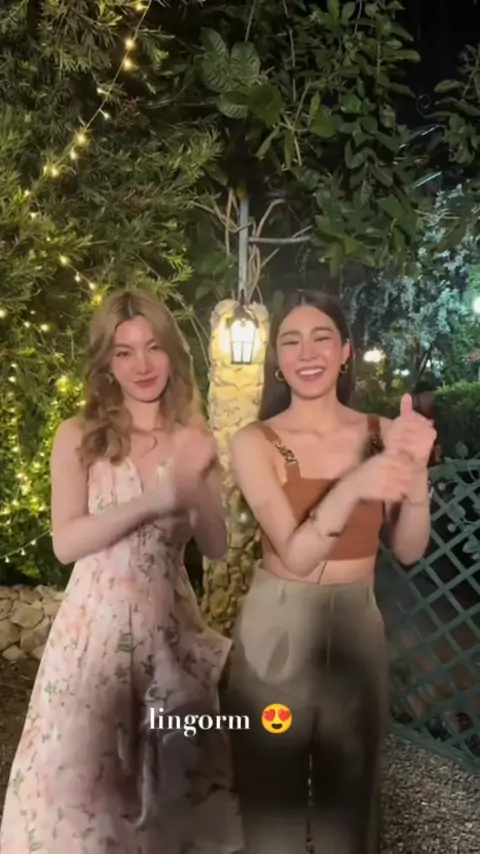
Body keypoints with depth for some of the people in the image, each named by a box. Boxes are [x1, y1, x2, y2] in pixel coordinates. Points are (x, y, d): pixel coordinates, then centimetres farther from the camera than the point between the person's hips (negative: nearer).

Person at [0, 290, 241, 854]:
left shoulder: (196, 442, 3)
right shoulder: (78, 437, -4)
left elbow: (216, 548, 3)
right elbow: (65, 542, -13)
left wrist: (200, 488, -14)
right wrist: (152, 501, -22)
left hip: (169, 625, 2)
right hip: (97, 625, -2)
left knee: (171, 776, 12)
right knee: (84, 772, 7)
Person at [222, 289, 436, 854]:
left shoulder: (383, 434, -2)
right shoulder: (255, 443, -10)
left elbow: (408, 550, -7)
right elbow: (296, 555, -20)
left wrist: (415, 470, -24)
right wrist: (352, 488, -37)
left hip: (357, 630, 2)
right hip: (276, 632, -2)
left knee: (350, 793, 18)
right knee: (272, 793, 14)